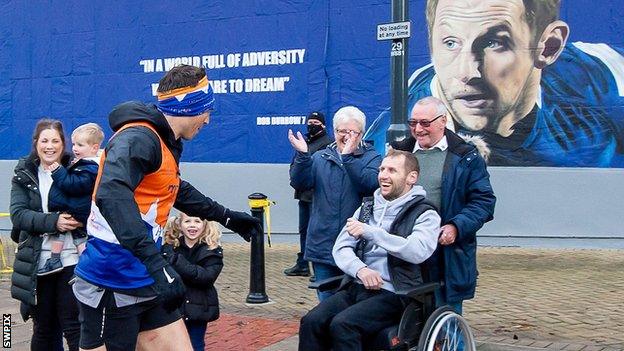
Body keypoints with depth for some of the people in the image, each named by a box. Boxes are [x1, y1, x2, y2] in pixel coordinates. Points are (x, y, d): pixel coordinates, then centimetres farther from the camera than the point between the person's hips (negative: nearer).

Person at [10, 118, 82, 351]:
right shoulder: (24, 175, 7)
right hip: (38, 263, 2)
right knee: (43, 328, 12)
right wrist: (53, 222, -20)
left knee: (73, 327, -2)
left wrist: (80, 220, -16)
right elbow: (17, 214, -6)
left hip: (70, 260, -2)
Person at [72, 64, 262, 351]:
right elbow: (111, 196, -36)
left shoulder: (165, 144, 12)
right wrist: (157, 265, -43)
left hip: (145, 283, 9)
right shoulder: (138, 138, -18)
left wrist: (226, 217, 38)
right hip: (111, 287, -9)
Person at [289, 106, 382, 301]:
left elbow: (370, 184, -17)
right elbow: (299, 183, -2)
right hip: (323, 245, 3)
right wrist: (302, 156, -16)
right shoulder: (320, 158, 13)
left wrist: (347, 157, -22)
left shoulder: (372, 158, 4)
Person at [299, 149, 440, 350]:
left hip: (394, 294, -5)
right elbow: (340, 248, 12)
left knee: (342, 324, -30)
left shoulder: (425, 214, 2)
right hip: (356, 288, 5)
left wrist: (370, 232, -20)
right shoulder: (366, 209, 20)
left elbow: (418, 251, -18)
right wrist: (360, 269, -10)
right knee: (311, 322, -20)